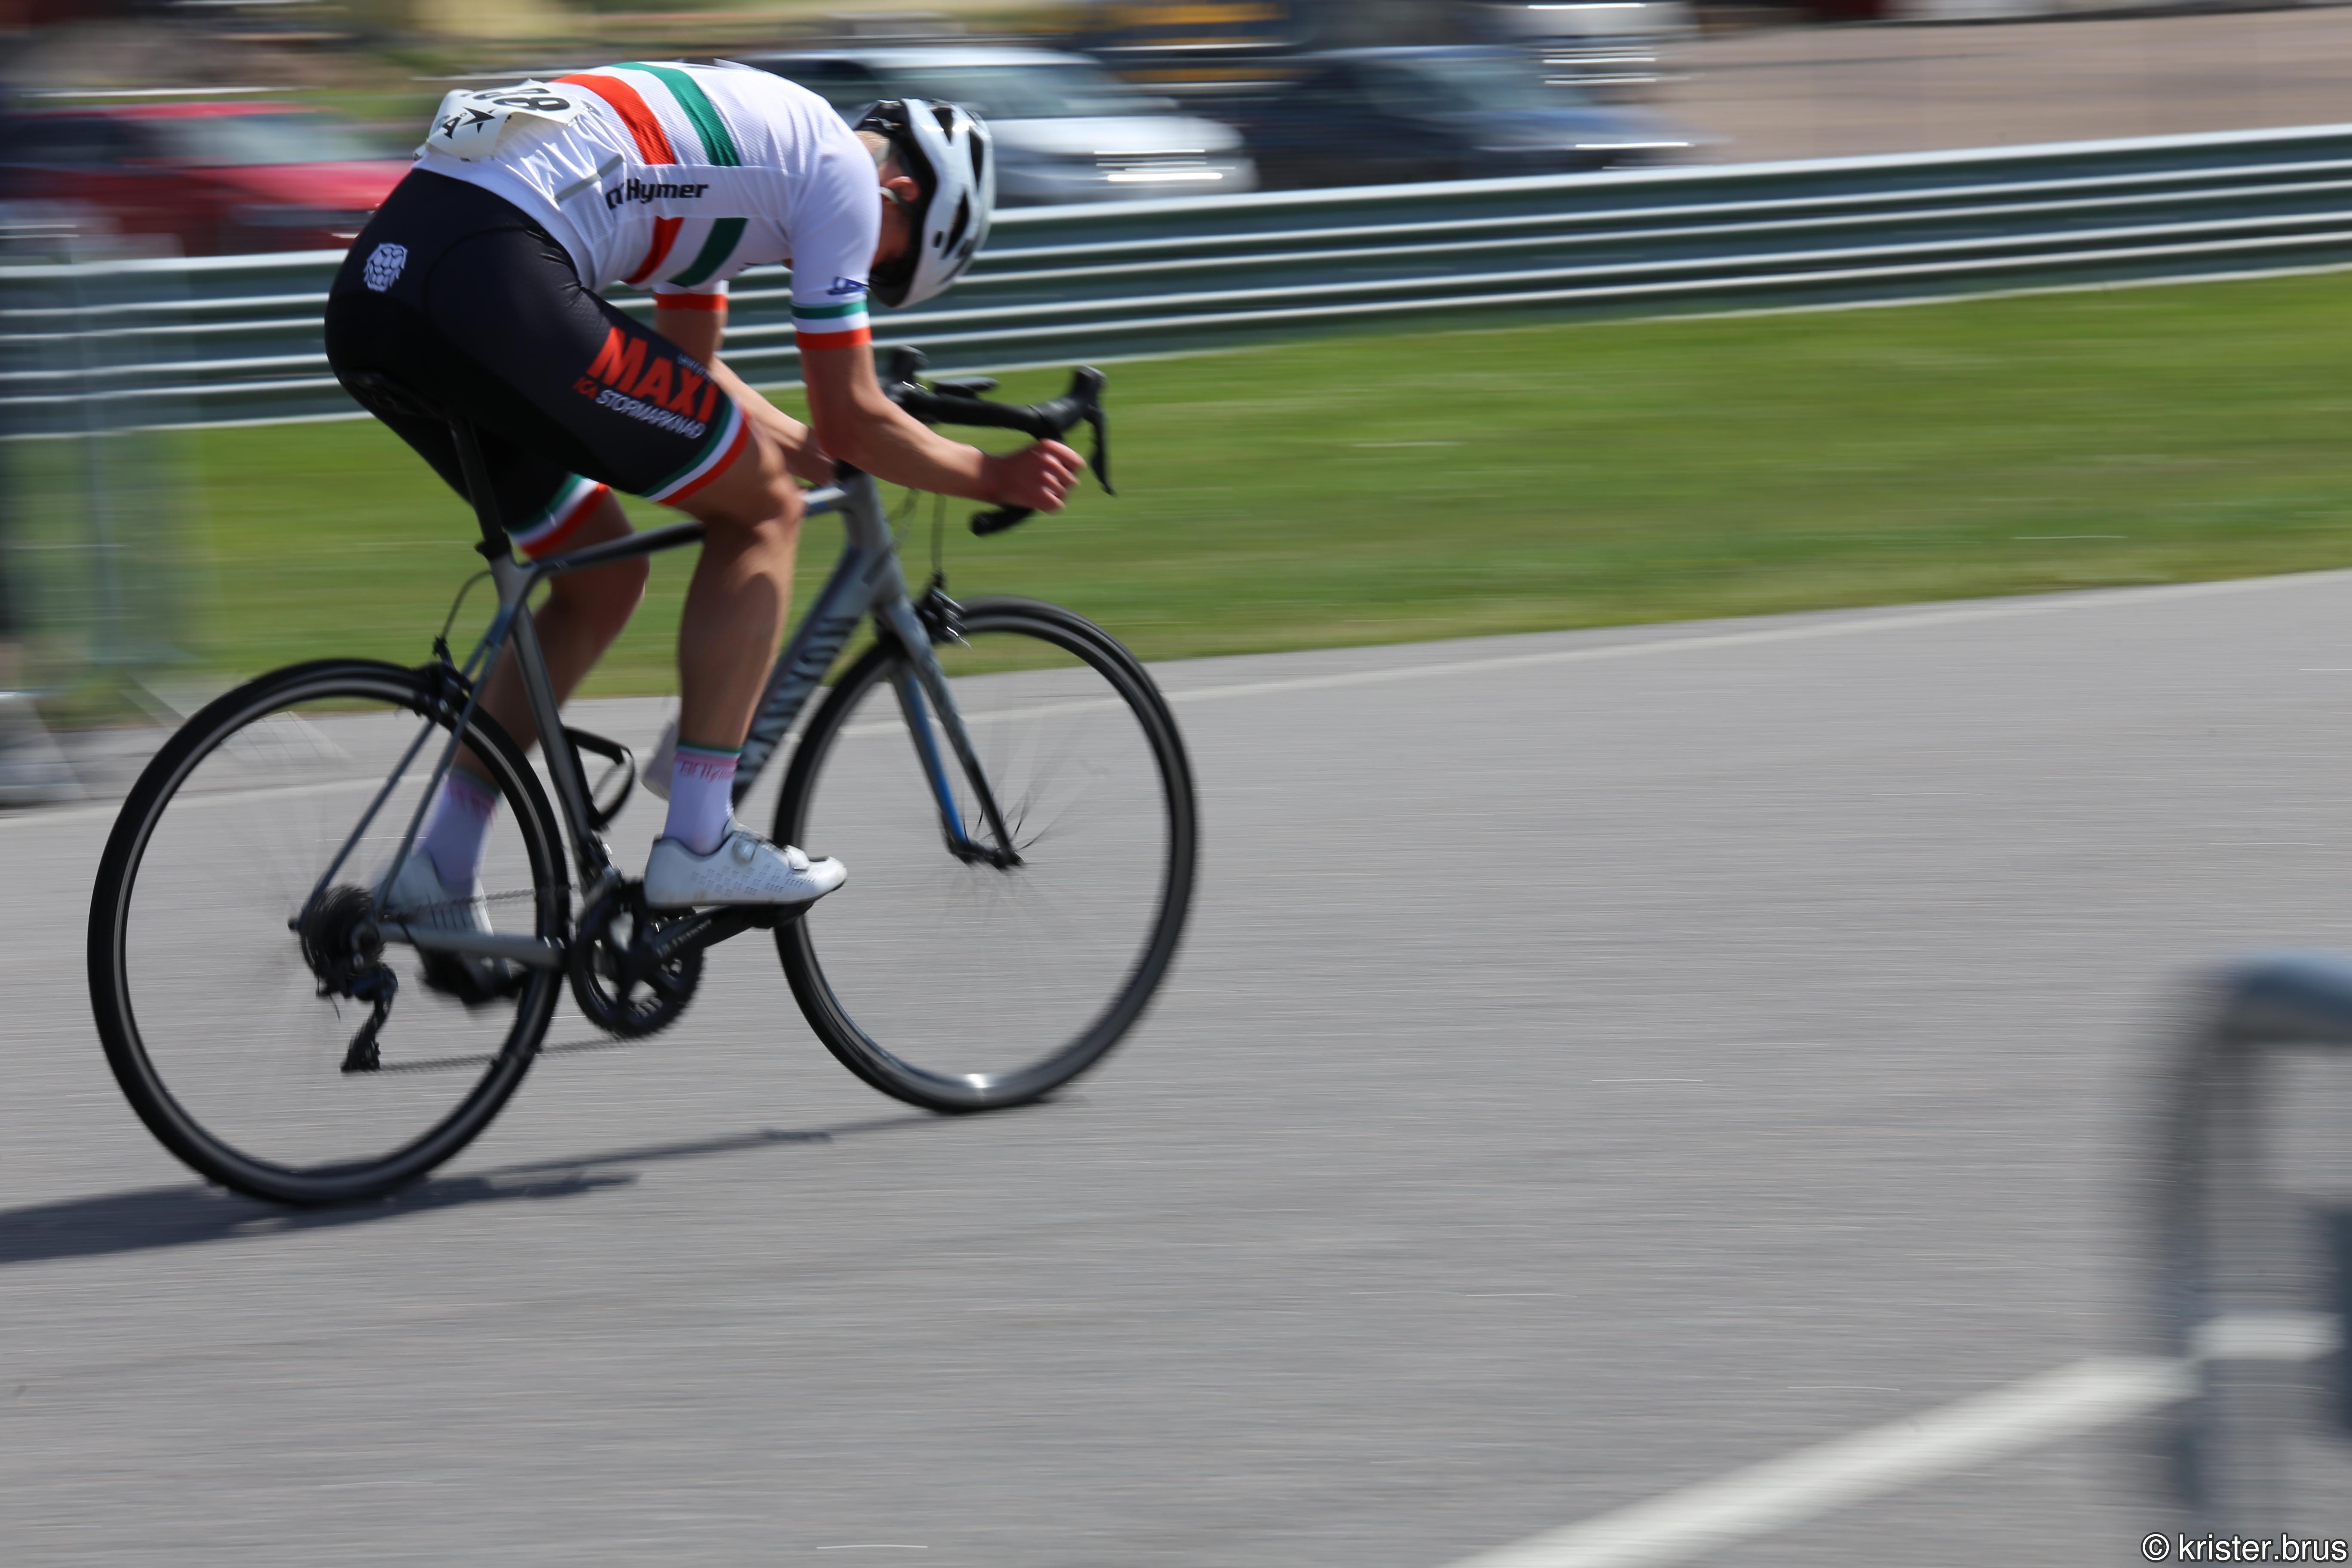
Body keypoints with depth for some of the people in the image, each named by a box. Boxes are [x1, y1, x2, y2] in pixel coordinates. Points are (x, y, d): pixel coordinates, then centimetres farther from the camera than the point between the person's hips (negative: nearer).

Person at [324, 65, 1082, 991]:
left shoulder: (758, 129, 32)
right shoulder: (842, 168, 6)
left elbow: (688, 369, 43)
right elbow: (851, 421, 7)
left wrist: (809, 446, 48)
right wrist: (994, 479, 21)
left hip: (372, 293, 10)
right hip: (493, 287, -10)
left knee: (603, 583, 22)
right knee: (763, 510, 6)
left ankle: (439, 875, 18)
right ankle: (697, 841, 4)